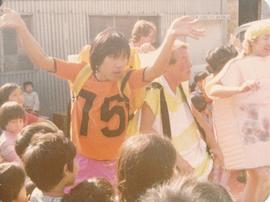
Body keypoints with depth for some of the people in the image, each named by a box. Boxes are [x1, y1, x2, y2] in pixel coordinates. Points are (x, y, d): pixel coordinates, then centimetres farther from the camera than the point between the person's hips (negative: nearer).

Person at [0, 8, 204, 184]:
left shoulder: (129, 80, -12)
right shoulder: (81, 73, -8)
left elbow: (156, 70, -29)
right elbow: (42, 60, -7)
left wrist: (171, 35, -45)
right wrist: (21, 27, -16)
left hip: (115, 165, -1)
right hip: (82, 162, 1)